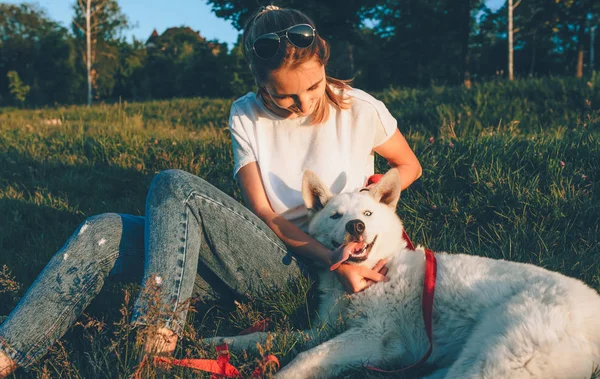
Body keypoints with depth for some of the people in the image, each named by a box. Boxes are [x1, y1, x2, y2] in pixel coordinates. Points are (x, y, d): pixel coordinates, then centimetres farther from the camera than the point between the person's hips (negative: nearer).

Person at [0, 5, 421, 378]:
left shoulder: (361, 110, -7)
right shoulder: (247, 116, 0)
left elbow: (410, 166, 10)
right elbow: (264, 216, -5)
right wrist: (336, 261, -19)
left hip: (300, 269, -4)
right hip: (265, 247, 4)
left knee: (175, 187, -26)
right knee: (104, 232, -16)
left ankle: (155, 342, -34)